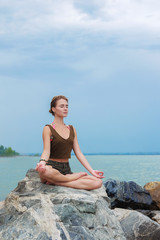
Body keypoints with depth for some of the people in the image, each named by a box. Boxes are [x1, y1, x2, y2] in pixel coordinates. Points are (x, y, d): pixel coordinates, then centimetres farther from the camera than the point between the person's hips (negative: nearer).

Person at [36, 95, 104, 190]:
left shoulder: (72, 129, 17)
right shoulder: (48, 129, 1)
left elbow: (78, 153, 13)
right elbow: (46, 150, -13)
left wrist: (92, 171, 4)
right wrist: (42, 162, -36)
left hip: (66, 170, 5)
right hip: (52, 168, -5)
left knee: (98, 182, -19)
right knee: (43, 171, -44)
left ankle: (57, 182, -19)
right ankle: (73, 178, -17)